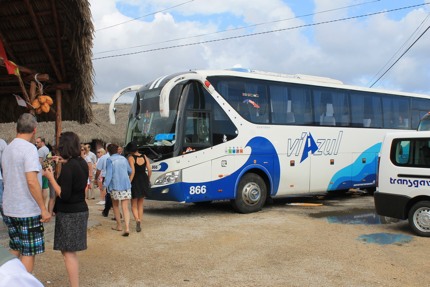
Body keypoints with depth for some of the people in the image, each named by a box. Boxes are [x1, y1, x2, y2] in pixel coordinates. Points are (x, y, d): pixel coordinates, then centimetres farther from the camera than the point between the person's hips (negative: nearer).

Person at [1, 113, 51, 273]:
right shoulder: (29, 148, -15)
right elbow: (32, 181, -23)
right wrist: (44, 209, -19)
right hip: (28, 211, -8)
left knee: (14, 250, 18)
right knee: (29, 253, 3)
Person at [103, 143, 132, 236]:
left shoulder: (109, 160, -6)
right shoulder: (124, 159, 9)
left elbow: (109, 174, -14)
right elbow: (129, 171, 17)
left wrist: (105, 185, -12)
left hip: (115, 186, -3)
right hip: (126, 186, 3)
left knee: (115, 206, 18)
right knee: (125, 208, -1)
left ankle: (119, 226, 24)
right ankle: (127, 228, -16)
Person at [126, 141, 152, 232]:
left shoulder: (131, 158, -12)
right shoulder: (144, 157, 3)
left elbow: (132, 171, -20)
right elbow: (149, 170, 0)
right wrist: (148, 180, 13)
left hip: (135, 181, -5)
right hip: (144, 180, 5)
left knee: (134, 205, 6)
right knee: (140, 204, 17)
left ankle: (137, 220, -18)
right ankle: (139, 223, 18)